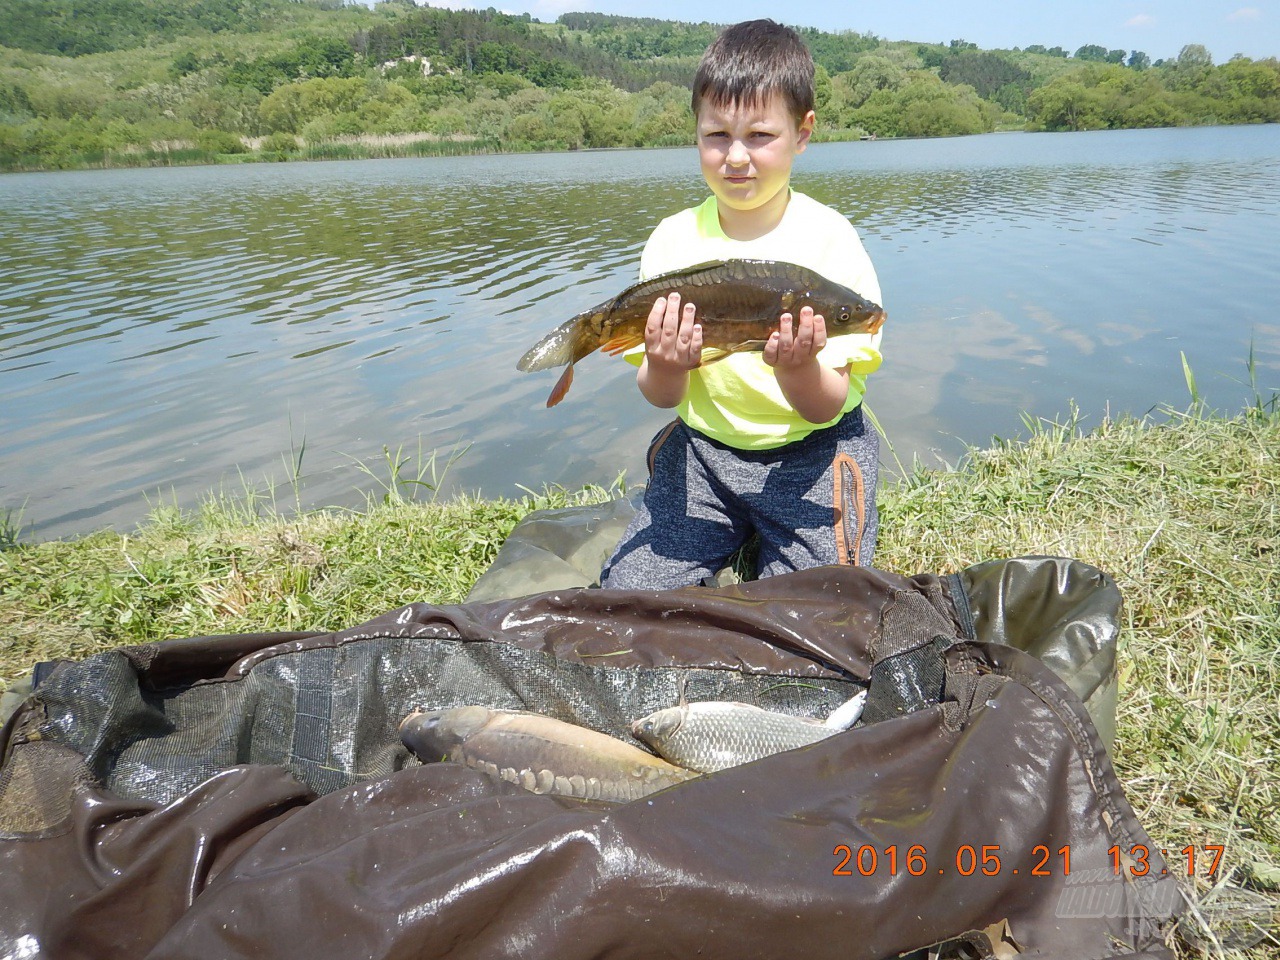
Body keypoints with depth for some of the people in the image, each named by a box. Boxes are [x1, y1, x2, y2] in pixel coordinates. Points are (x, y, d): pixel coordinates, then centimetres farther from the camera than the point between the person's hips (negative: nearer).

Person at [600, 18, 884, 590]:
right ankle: (738, 530, 20)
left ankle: (769, 536, 16)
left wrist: (797, 368, -38)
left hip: (812, 449, -2)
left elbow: (826, 407, -15)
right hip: (703, 444, 3)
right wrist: (665, 368, -29)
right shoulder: (674, 240, -5)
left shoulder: (829, 239, -13)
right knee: (627, 595, -5)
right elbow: (660, 396, -5)